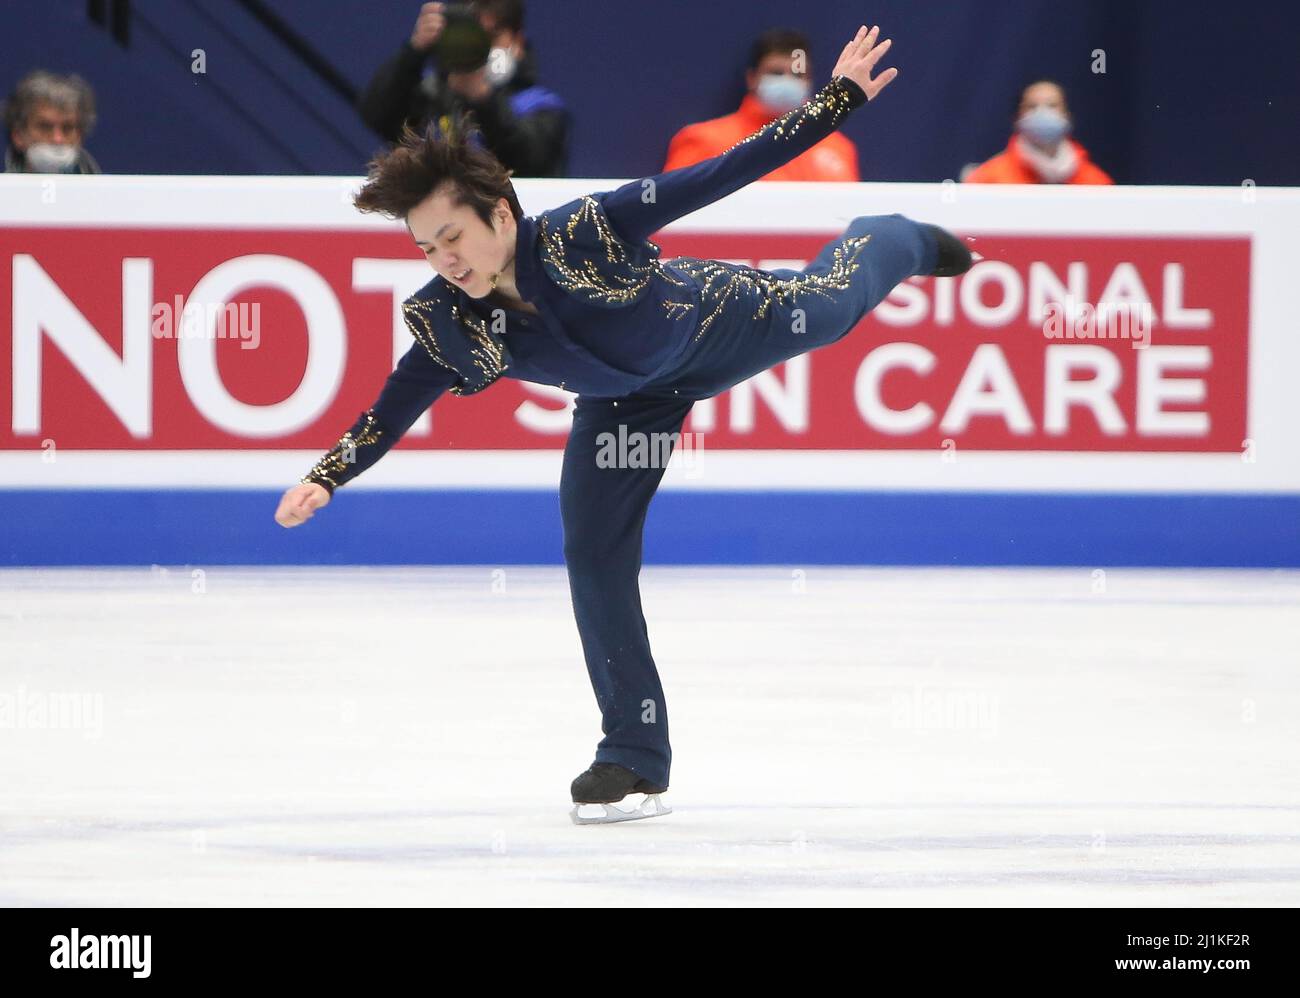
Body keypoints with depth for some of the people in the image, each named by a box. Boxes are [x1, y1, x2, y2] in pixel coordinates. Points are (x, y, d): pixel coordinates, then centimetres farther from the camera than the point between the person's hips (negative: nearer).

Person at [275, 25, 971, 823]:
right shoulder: (446, 325, -32)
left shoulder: (587, 232, -44)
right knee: (594, 555, -5)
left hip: (718, 325, -2)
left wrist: (838, 100, -41)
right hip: (626, 399, 2)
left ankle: (893, 241, 66)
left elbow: (722, 175, -40)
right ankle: (636, 756, 11)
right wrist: (327, 476, -32)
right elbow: (392, 412, -17)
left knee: (834, 304, 26)